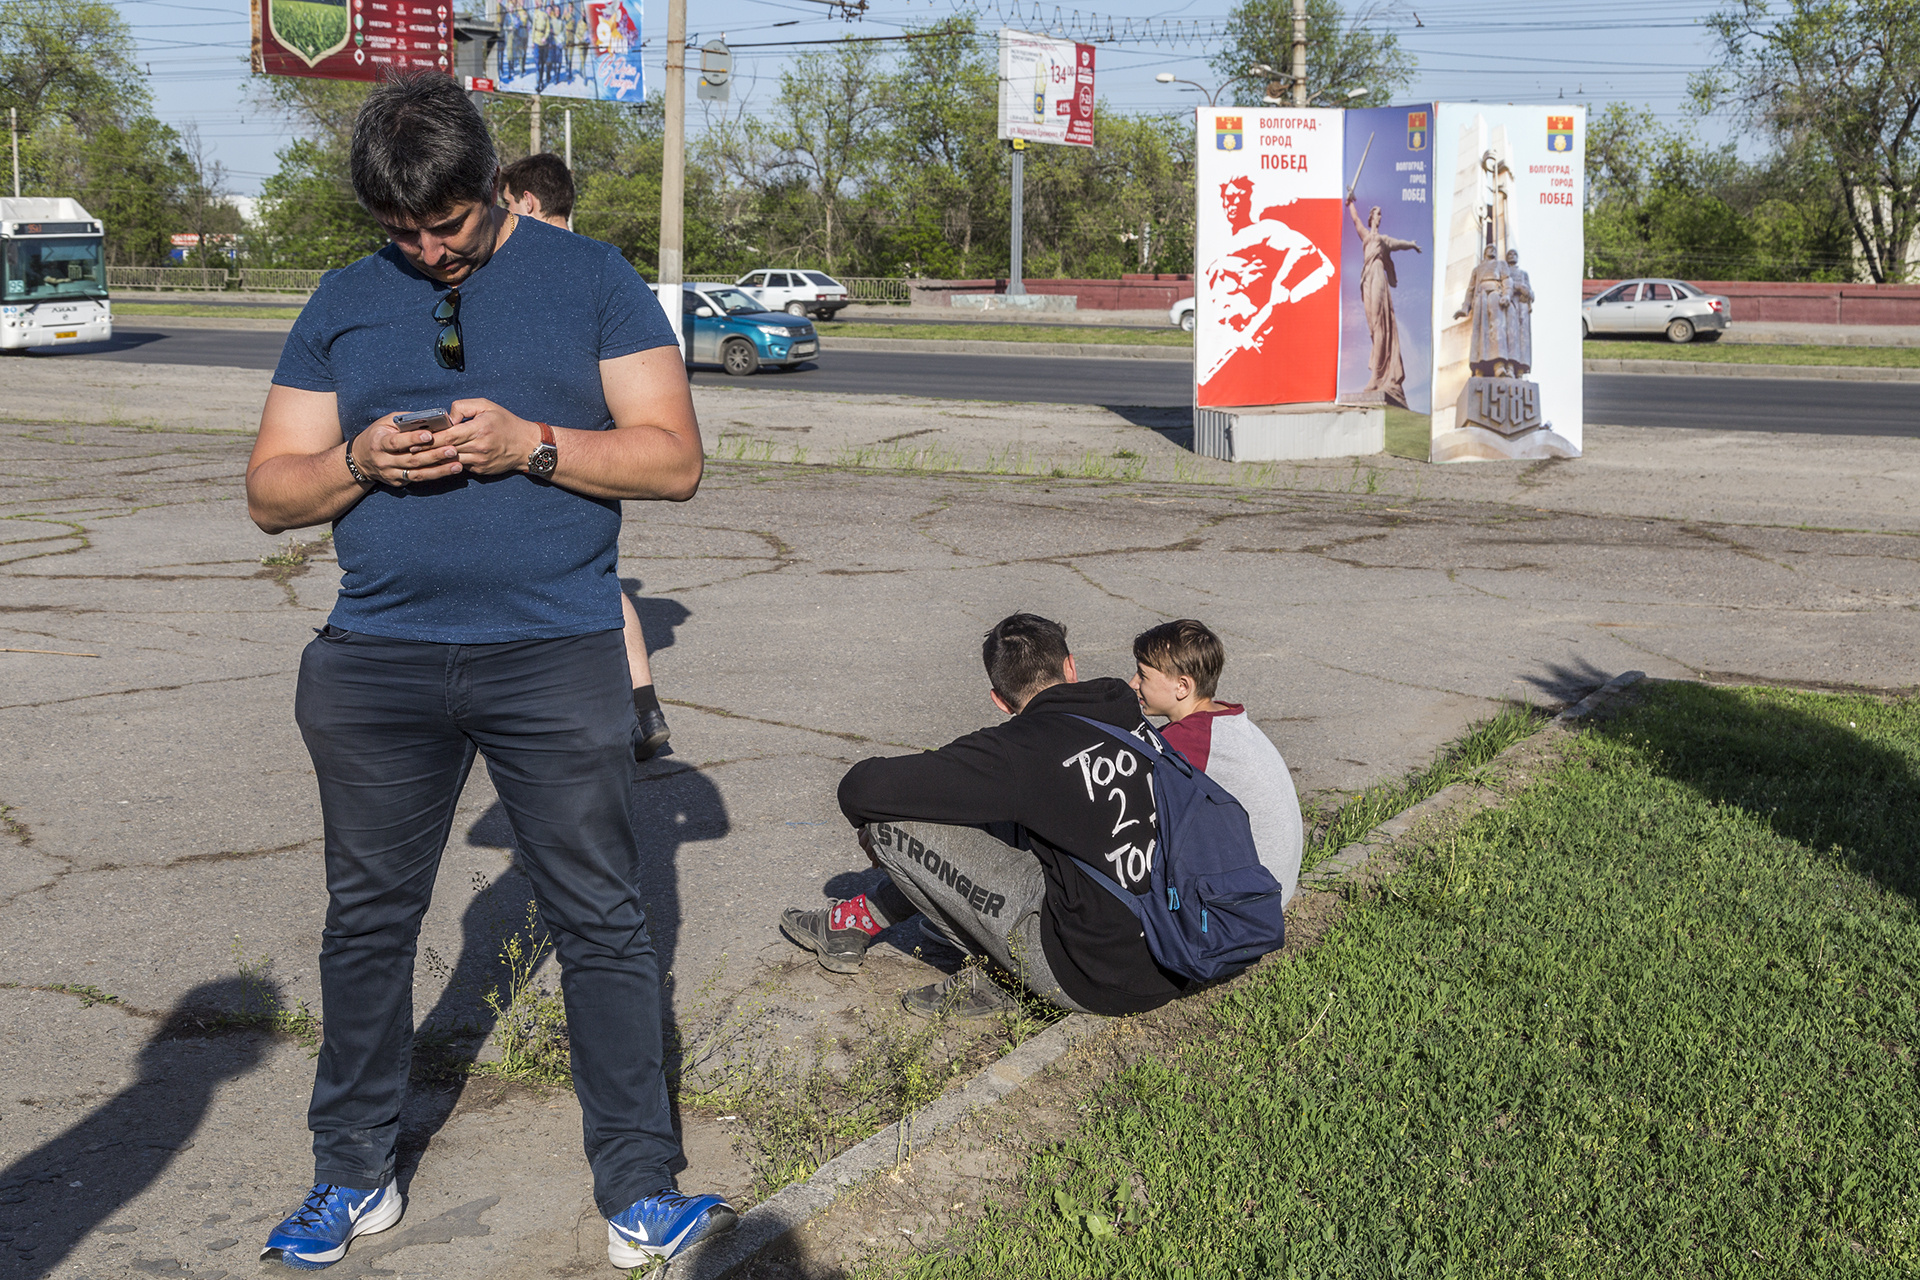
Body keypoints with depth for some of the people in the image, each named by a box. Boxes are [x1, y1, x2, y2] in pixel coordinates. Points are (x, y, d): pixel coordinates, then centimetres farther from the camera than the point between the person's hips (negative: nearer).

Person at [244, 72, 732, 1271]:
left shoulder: (592, 280, 3)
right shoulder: (345, 303, 11)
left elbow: (675, 459, -3)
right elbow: (271, 492, 10)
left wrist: (529, 445, -16)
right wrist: (358, 463, -11)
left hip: (557, 658, -2)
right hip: (379, 664, 3)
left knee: (603, 925, 0)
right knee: (369, 922, 10)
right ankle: (355, 1179, 25)